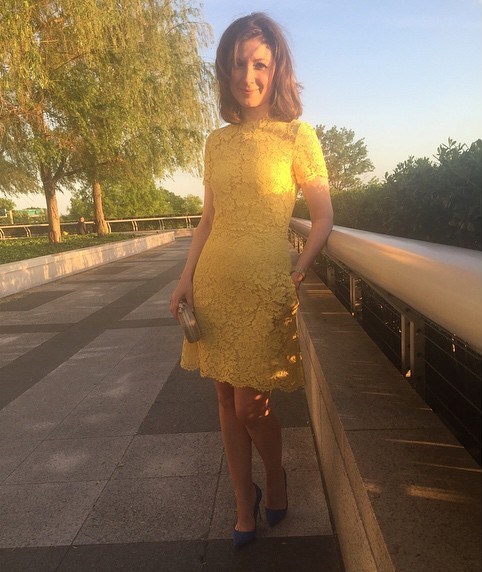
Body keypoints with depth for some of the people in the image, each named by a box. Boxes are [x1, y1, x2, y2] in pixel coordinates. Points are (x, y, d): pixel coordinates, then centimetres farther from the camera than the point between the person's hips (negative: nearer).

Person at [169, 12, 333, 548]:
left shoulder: (297, 135, -3)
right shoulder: (217, 142, 10)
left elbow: (323, 216, 0)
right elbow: (208, 220, 14)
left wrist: (297, 275, -10)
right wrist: (186, 279, 6)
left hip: (265, 289, -4)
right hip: (214, 284, 5)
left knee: (250, 407, 0)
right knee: (227, 403, 11)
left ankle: (275, 477, 34)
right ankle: (245, 507, 31)